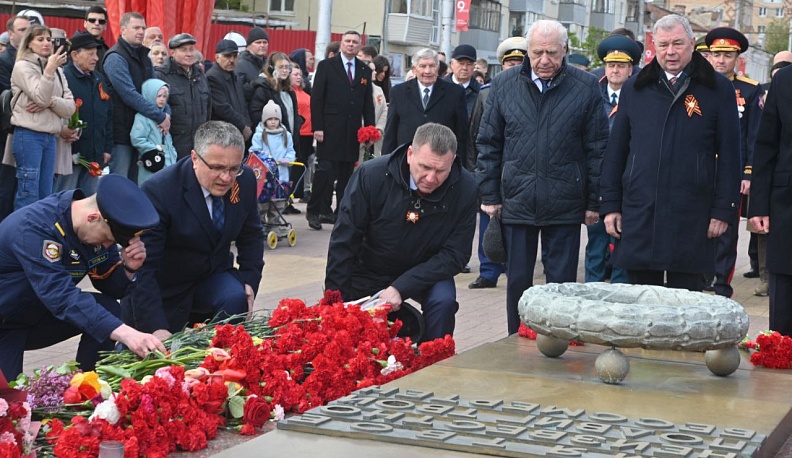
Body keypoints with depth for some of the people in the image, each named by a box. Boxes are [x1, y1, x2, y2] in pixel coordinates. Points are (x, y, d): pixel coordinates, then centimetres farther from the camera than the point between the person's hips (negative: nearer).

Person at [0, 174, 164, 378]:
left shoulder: (97, 228, -9)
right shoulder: (34, 227, -32)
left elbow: (111, 288, 0)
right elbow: (61, 296, -40)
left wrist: (129, 269, -23)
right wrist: (125, 333, -48)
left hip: (36, 317, 7)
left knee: (108, 308, -9)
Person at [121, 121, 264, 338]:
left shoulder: (245, 180, -11)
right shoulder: (158, 191, -27)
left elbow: (251, 235, 8)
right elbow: (143, 266, -30)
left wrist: (249, 280, -9)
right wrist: (155, 327, -38)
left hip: (213, 275, 3)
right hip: (165, 291, -3)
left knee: (236, 300, -26)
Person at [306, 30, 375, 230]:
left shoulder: (365, 71, 12)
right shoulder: (326, 66, 1)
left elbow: (368, 103, 14)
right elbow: (316, 98, -3)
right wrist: (317, 127, -10)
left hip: (352, 131, 4)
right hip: (330, 129, -4)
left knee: (346, 174, 7)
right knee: (325, 171, -8)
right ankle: (314, 211, 1)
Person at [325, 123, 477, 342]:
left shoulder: (465, 189, -23)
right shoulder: (371, 175, -25)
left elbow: (454, 255, -20)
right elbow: (343, 243, -18)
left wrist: (401, 287, -30)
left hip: (426, 272, 0)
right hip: (369, 273, 0)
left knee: (443, 301, -28)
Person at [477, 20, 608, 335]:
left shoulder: (586, 87, -3)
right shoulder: (504, 84, 3)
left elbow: (597, 149, 0)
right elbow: (488, 144, 8)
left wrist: (594, 202, 0)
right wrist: (490, 195, 4)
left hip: (565, 205, -2)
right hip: (516, 202, 2)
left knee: (562, 284, 5)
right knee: (517, 282, 11)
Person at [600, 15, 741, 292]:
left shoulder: (718, 89, 4)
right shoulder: (634, 89, 11)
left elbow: (729, 155, 3)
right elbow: (615, 152, 13)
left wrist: (723, 209, -3)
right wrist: (610, 205, 7)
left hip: (691, 215, -2)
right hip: (638, 214, 2)